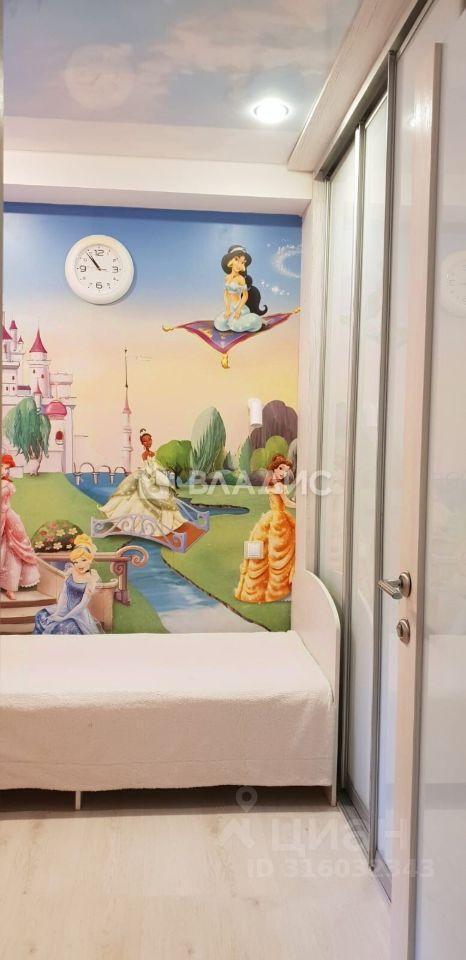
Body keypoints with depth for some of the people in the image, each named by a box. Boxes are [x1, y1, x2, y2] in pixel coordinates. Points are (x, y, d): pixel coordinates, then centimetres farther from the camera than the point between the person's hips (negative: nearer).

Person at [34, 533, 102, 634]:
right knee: (42, 615, -9)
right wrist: (58, 612, -9)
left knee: (66, 626, -32)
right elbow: (63, 592, 2)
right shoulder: (71, 571, -1)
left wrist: (64, 617, -17)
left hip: (79, 612, -6)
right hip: (65, 608, 6)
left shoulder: (92, 578, -14)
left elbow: (83, 604, -15)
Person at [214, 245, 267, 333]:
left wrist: (238, 310, -17)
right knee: (219, 324, -4)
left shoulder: (241, 279, -14)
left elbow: (245, 296, -12)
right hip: (230, 307, 6)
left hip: (239, 307, -6)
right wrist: (227, 309, -7)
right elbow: (226, 294, 4)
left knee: (236, 325, -23)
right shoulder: (227, 277, 2)